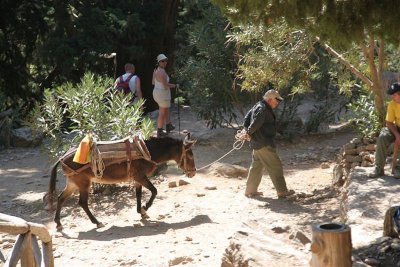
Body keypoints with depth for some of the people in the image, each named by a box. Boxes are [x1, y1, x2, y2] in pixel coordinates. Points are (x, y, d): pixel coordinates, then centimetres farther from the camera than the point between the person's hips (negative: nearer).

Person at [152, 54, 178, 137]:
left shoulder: (156, 70, 4)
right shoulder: (162, 72, -25)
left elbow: (153, 82, 12)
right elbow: (166, 85, -25)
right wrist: (174, 85, -7)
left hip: (156, 92, 10)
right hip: (163, 94, -10)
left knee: (166, 109, 27)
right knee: (162, 113, 4)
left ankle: (168, 126, 41)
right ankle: (159, 132, 13)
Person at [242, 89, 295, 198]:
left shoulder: (258, 106, 13)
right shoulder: (263, 109, -21)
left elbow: (247, 117, 16)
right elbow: (256, 123, -28)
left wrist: (245, 128, 4)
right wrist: (249, 133, -12)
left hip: (257, 143, 11)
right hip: (264, 144, -11)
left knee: (256, 166, 18)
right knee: (275, 167, -3)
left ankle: (250, 190, 24)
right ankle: (282, 191, 2)